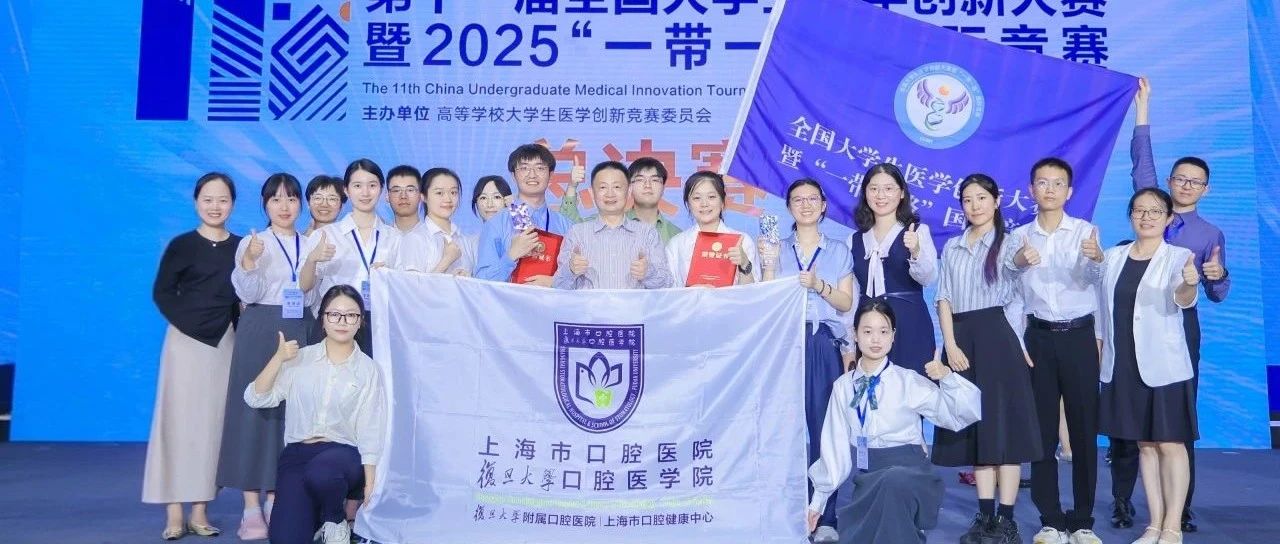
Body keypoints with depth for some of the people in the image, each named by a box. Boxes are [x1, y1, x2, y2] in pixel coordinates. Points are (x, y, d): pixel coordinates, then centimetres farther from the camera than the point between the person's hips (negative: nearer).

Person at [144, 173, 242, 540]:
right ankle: (174, 514, 2)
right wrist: (185, 322, -9)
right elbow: (161, 292, 1)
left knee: (213, 423, 4)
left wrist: (240, 333, -2)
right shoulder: (182, 245, 0)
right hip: (185, 340, -3)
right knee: (179, 420, -2)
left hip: (225, 343, 3)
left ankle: (200, 512, 11)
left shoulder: (241, 247, 7)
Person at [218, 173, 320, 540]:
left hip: (298, 334, 3)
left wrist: (313, 262, -13)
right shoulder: (251, 243, 2)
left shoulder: (312, 245, 11)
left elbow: (308, 295, 5)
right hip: (260, 333, -3)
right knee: (254, 410, -4)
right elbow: (249, 294, -7)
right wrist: (249, 260, -25)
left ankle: (275, 502, 12)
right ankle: (252, 509, -1)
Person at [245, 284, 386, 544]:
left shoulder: (368, 369, 1)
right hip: (297, 453, 2)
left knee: (320, 473, -38)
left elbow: (370, 432, -1)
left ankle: (335, 521, -4)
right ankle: (314, 515, 19)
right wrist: (278, 358, -11)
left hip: (343, 453, -1)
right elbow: (256, 399, 2)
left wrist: (370, 485, -6)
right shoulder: (300, 358, 6)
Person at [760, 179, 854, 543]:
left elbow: (846, 303, 6)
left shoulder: (838, 250, 12)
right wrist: (769, 264, -9)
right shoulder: (777, 249, 11)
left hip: (823, 346, 0)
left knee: (823, 425, -4)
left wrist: (819, 285, -10)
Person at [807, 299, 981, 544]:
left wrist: (947, 377, -20)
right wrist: (818, 501, 15)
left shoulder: (909, 381, 0)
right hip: (867, 478, 4)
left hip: (908, 471, -3)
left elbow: (965, 413, -3)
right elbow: (835, 444, 14)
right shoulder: (842, 387, 9)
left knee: (893, 481, -39)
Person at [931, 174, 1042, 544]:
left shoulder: (1010, 246, 5)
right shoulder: (952, 248, 15)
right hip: (962, 339, 4)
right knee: (975, 427, 5)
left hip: (998, 339, -4)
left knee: (1003, 424, -5)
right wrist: (951, 344, -6)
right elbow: (944, 298, 6)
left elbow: (1018, 301, -1)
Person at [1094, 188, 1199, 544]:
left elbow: (1183, 299, -25)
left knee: (1170, 444, 0)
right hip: (1123, 366, 4)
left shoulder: (1179, 257, -6)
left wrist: (1189, 284, -47)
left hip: (1164, 366, -4)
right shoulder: (1112, 258, 7)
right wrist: (1099, 350, 10)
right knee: (1145, 444, 11)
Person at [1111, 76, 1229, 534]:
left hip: (1180, 324, 0)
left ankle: (1181, 508, 8)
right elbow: (1141, 162, 2)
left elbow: (1217, 295, 5)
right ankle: (1122, 502, 7)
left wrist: (1218, 275, -17)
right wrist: (1143, 109, -1)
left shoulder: (1211, 234, 8)